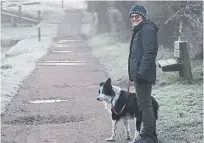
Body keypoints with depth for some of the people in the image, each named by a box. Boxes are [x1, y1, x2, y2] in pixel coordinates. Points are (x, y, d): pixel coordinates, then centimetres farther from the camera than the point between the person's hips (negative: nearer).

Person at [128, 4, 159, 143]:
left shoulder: (147, 30, -13)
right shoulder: (139, 30, 20)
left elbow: (149, 53, -22)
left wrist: (141, 73, -26)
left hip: (143, 75, -11)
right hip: (139, 75, 11)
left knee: (145, 105, -8)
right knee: (146, 105, 15)